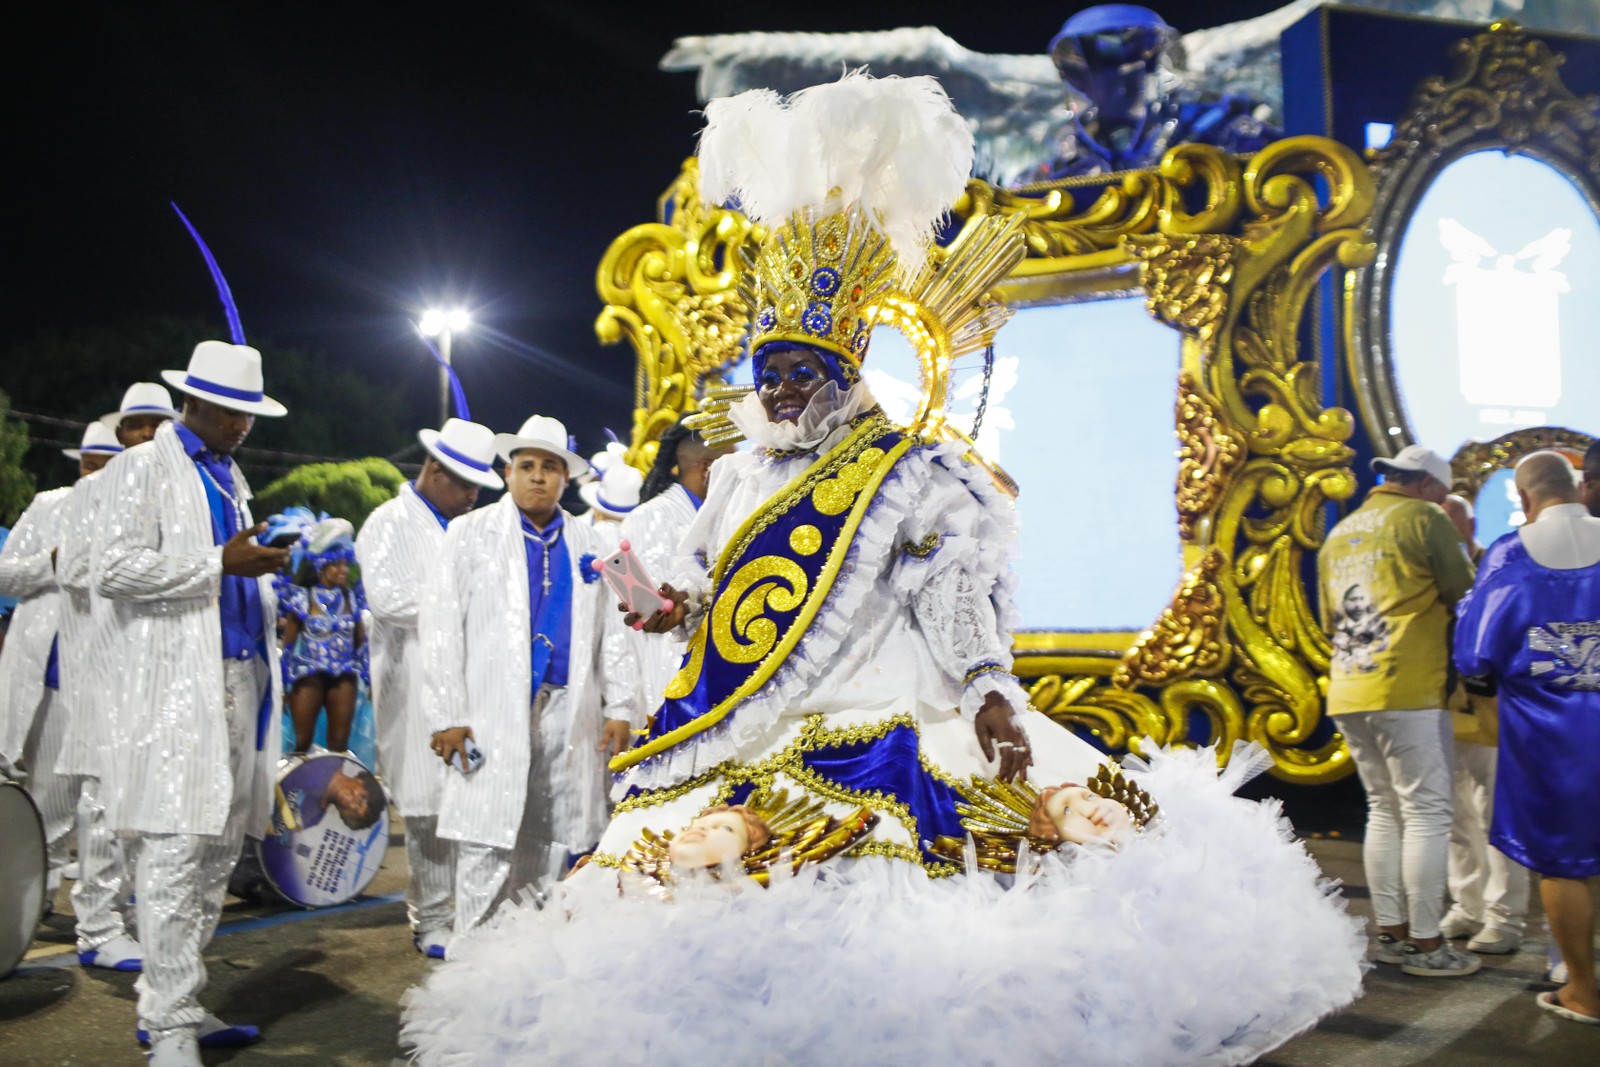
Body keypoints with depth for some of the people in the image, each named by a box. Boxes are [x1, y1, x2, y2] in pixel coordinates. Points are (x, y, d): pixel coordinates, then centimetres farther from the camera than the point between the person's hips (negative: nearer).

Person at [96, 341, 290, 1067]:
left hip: (239, 677, 8)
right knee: (175, 851, -9)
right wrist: (221, 564, -16)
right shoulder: (147, 467, -1)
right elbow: (114, 569, -12)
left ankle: (178, 1006, 19)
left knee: (218, 852, 9)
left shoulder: (230, 476, 21)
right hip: (175, 688, -8)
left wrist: (264, 572, 11)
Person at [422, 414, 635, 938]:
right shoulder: (470, 533, 5)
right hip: (494, 716, -3)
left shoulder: (587, 544, 14)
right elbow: (441, 628, -1)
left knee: (552, 850, 7)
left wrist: (619, 708, 6)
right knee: (487, 850, -5)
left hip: (569, 714, 3)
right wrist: (448, 715, -8)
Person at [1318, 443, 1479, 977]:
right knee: (1427, 812, -1)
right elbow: (1465, 595, -1)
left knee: (1385, 812, 14)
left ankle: (1390, 931, 17)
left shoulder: (1339, 534, 19)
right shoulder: (1423, 519, -3)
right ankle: (1426, 943, 1)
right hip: (1408, 691, -7)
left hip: (1347, 693, 7)